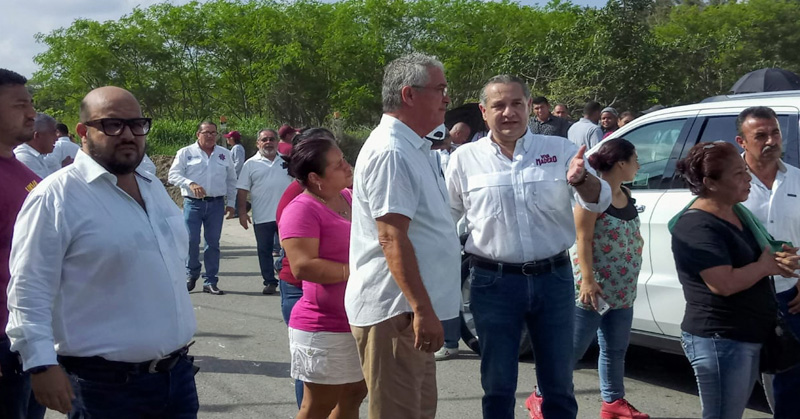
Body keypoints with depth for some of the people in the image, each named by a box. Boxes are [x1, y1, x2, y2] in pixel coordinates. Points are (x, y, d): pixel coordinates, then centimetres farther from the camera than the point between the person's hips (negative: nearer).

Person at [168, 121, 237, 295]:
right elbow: (174, 175, -3)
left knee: (213, 243, 3)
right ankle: (192, 273, 16)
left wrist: (231, 203, 13)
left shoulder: (224, 154, 13)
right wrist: (191, 184, -19)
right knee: (191, 241, -8)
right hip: (193, 203, -2)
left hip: (216, 204, 2)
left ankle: (210, 282, 10)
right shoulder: (186, 153, 3)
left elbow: (231, 181, 17)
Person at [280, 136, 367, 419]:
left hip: (360, 321, 8)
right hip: (325, 327, -8)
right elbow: (302, 266, -27)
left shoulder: (350, 198, 7)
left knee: (354, 395, 19)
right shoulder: (302, 209, -17)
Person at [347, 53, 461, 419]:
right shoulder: (390, 152, -18)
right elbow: (392, 238, -24)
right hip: (393, 309, -10)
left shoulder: (413, 148, 15)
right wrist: (422, 309, -25)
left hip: (409, 307, 10)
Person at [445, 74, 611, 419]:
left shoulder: (559, 150, 1)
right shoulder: (465, 158, 1)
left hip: (554, 278, 1)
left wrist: (580, 179, -26)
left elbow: (600, 201, -4)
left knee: (559, 384, 12)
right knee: (497, 385, 11)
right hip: (494, 283, 0)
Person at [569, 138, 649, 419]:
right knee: (573, 347, -3)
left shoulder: (626, 196, 11)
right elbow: (583, 240, -18)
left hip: (621, 289, 8)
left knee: (615, 349, 14)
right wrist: (588, 280, -21)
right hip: (592, 287, -8)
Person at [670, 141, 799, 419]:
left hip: (748, 337, 10)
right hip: (719, 340, -10)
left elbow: (763, 255, 20)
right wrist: (765, 266, -13)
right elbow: (724, 284, -30)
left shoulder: (739, 213, 10)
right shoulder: (697, 226, -20)